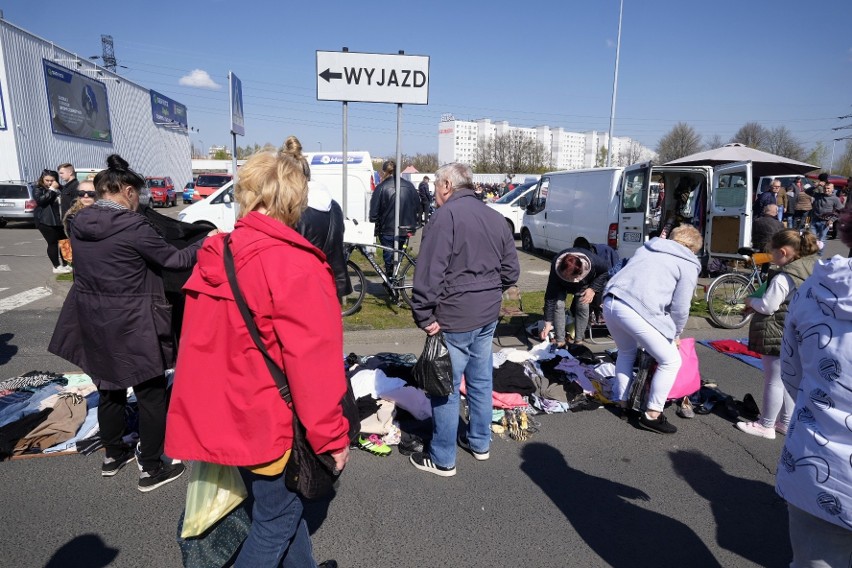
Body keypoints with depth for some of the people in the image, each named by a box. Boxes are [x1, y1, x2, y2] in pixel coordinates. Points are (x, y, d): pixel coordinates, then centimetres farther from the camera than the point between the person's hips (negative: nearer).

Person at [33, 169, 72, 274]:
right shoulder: (38, 189, -1)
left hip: (59, 220, 4)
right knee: (53, 243, 0)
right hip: (45, 222, -4)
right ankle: (56, 267, 9)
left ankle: (65, 264, 21)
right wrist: (52, 190, -21)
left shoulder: (59, 188, 9)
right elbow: (40, 200, -19)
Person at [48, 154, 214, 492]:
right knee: (151, 396, 7)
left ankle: (113, 455, 39)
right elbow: (173, 260, -11)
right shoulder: (132, 226, -20)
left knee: (110, 390, 23)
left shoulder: (79, 223, 2)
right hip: (132, 327, -7)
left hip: (94, 325, 7)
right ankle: (150, 469, 18)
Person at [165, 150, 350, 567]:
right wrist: (332, 435, -13)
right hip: (271, 422, -8)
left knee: (283, 503, 25)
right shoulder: (294, 264, -22)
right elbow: (313, 360, -23)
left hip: (228, 415, 8)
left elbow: (206, 344, 10)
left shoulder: (216, 256, 2)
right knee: (277, 521, 13)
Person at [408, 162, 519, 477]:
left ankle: (442, 459, 16)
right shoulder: (496, 218, 11)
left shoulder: (446, 215, -13)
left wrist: (424, 315, -15)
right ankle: (480, 442, 35)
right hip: (488, 315, 8)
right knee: (480, 380, 19)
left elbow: (430, 272, -21)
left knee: (446, 387, 3)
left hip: (454, 318, -8)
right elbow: (511, 271, 12)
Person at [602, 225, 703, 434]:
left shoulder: (647, 248, 27)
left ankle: (622, 402, 36)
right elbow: (680, 308, 4)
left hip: (609, 303, 7)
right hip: (637, 311, -7)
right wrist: (676, 335, 23)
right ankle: (652, 415, 15)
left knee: (627, 352, 31)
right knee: (671, 361, 11)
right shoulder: (688, 265, 10)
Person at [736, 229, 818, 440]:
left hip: (778, 336, -9)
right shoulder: (813, 270, 6)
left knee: (773, 380, 2)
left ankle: (766, 426, 14)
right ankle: (786, 422, 31)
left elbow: (767, 306, -19)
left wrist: (751, 301, 1)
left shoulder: (784, 277, -22)